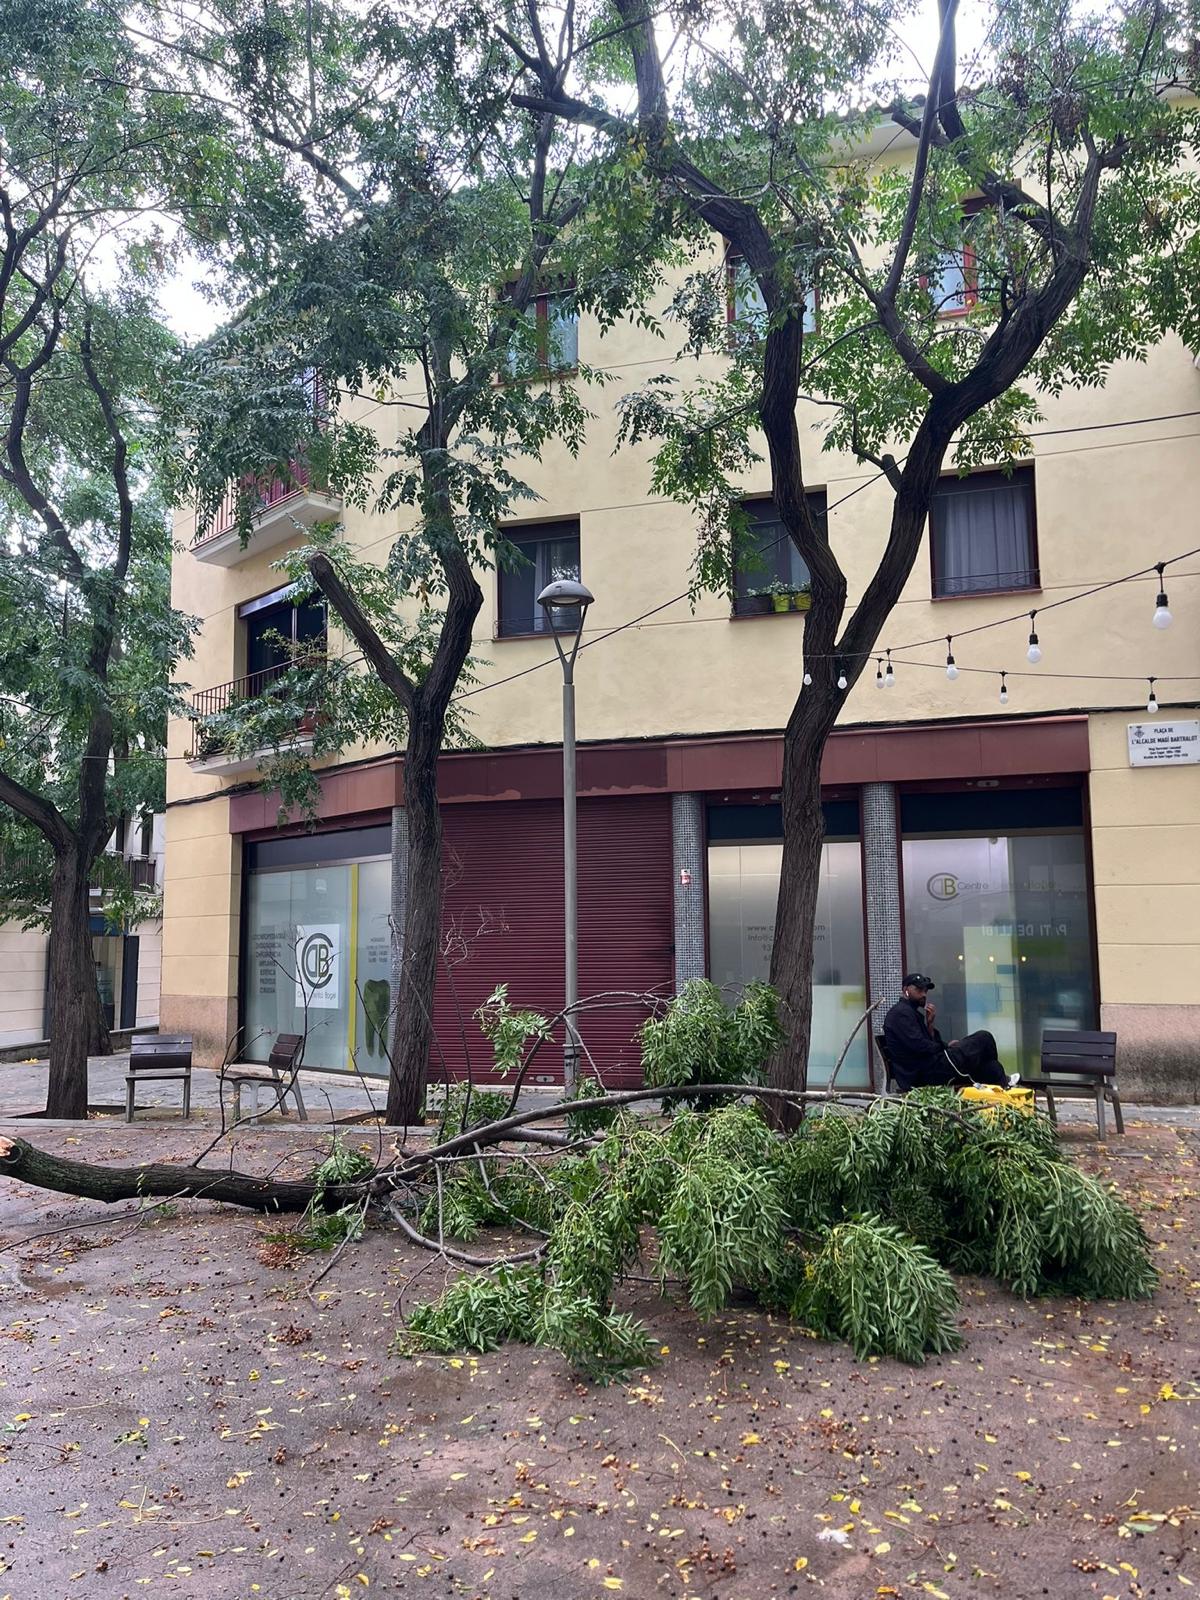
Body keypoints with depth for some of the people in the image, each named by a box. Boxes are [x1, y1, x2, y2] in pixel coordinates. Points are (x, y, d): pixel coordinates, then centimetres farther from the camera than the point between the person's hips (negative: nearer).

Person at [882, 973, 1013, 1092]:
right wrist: (947, 1047, -4)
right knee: (984, 1038, -2)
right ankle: (1001, 1085, 17)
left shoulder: (913, 1013, 22)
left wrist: (930, 1024, -1)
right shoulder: (902, 1012, -9)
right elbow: (919, 1046, -19)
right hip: (928, 1071, -10)